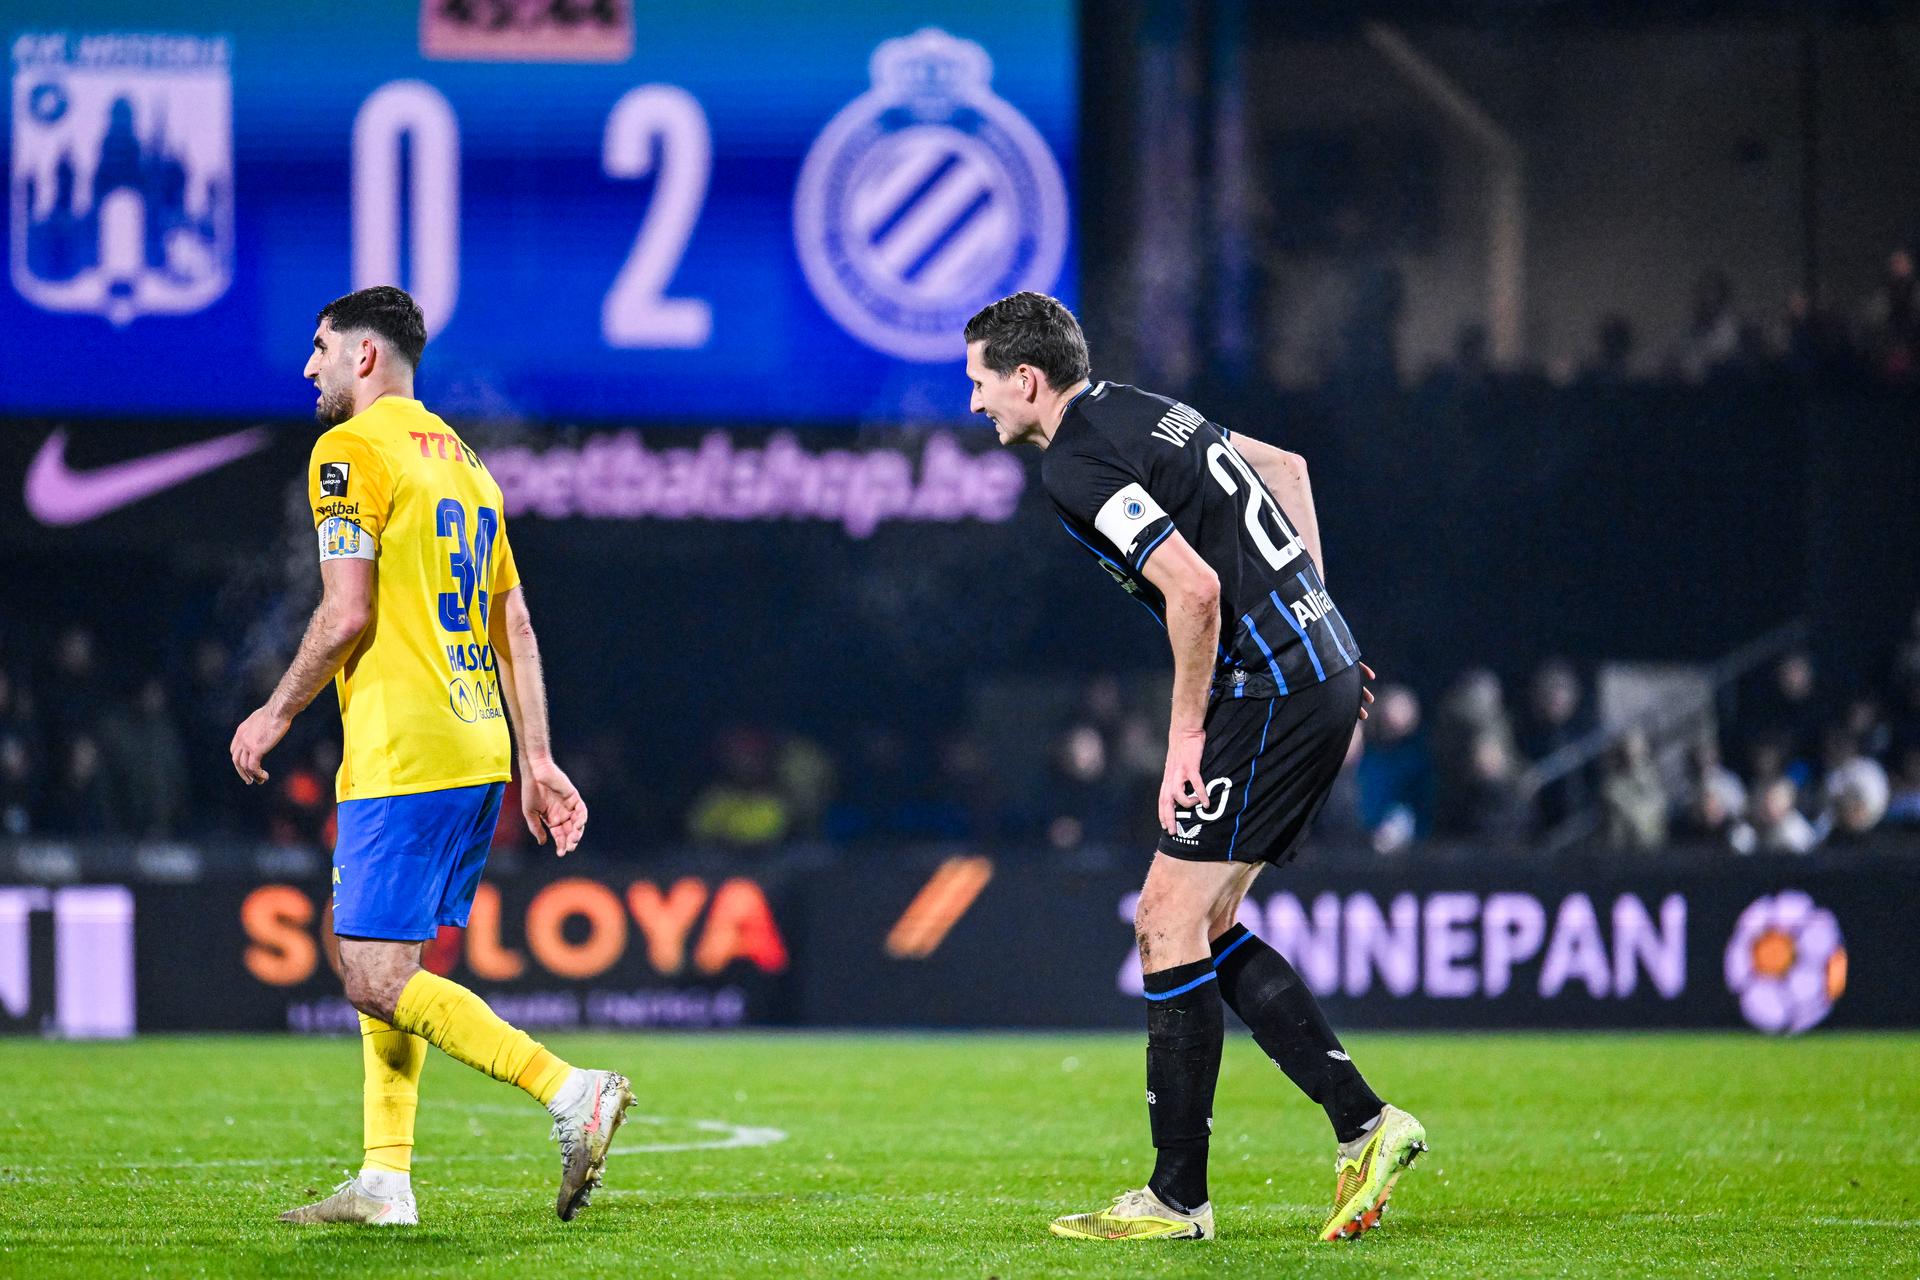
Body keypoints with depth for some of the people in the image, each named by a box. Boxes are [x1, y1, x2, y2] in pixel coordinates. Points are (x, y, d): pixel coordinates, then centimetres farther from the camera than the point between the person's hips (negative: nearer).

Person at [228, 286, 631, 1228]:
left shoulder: (352, 451, -7)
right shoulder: (461, 460, 19)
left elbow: (347, 614, -14)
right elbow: (515, 626, 17)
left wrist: (275, 715, -2)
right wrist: (537, 761, 16)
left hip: (404, 756, -9)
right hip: (480, 749, 9)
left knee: (377, 978, -10)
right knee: (384, 962, 14)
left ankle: (570, 1092, -20)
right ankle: (385, 1181, 9)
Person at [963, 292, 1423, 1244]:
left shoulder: (1077, 467, -14)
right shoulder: (1143, 410, 15)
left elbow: (1194, 587, -23)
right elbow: (1286, 469, 26)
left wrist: (1187, 732, -13)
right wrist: (1308, 614, 23)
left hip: (1270, 691, -10)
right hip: (1322, 672, 10)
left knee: (1172, 927, -5)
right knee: (1202, 929, 13)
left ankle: (1177, 1199, -2)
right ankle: (1362, 1123, 8)